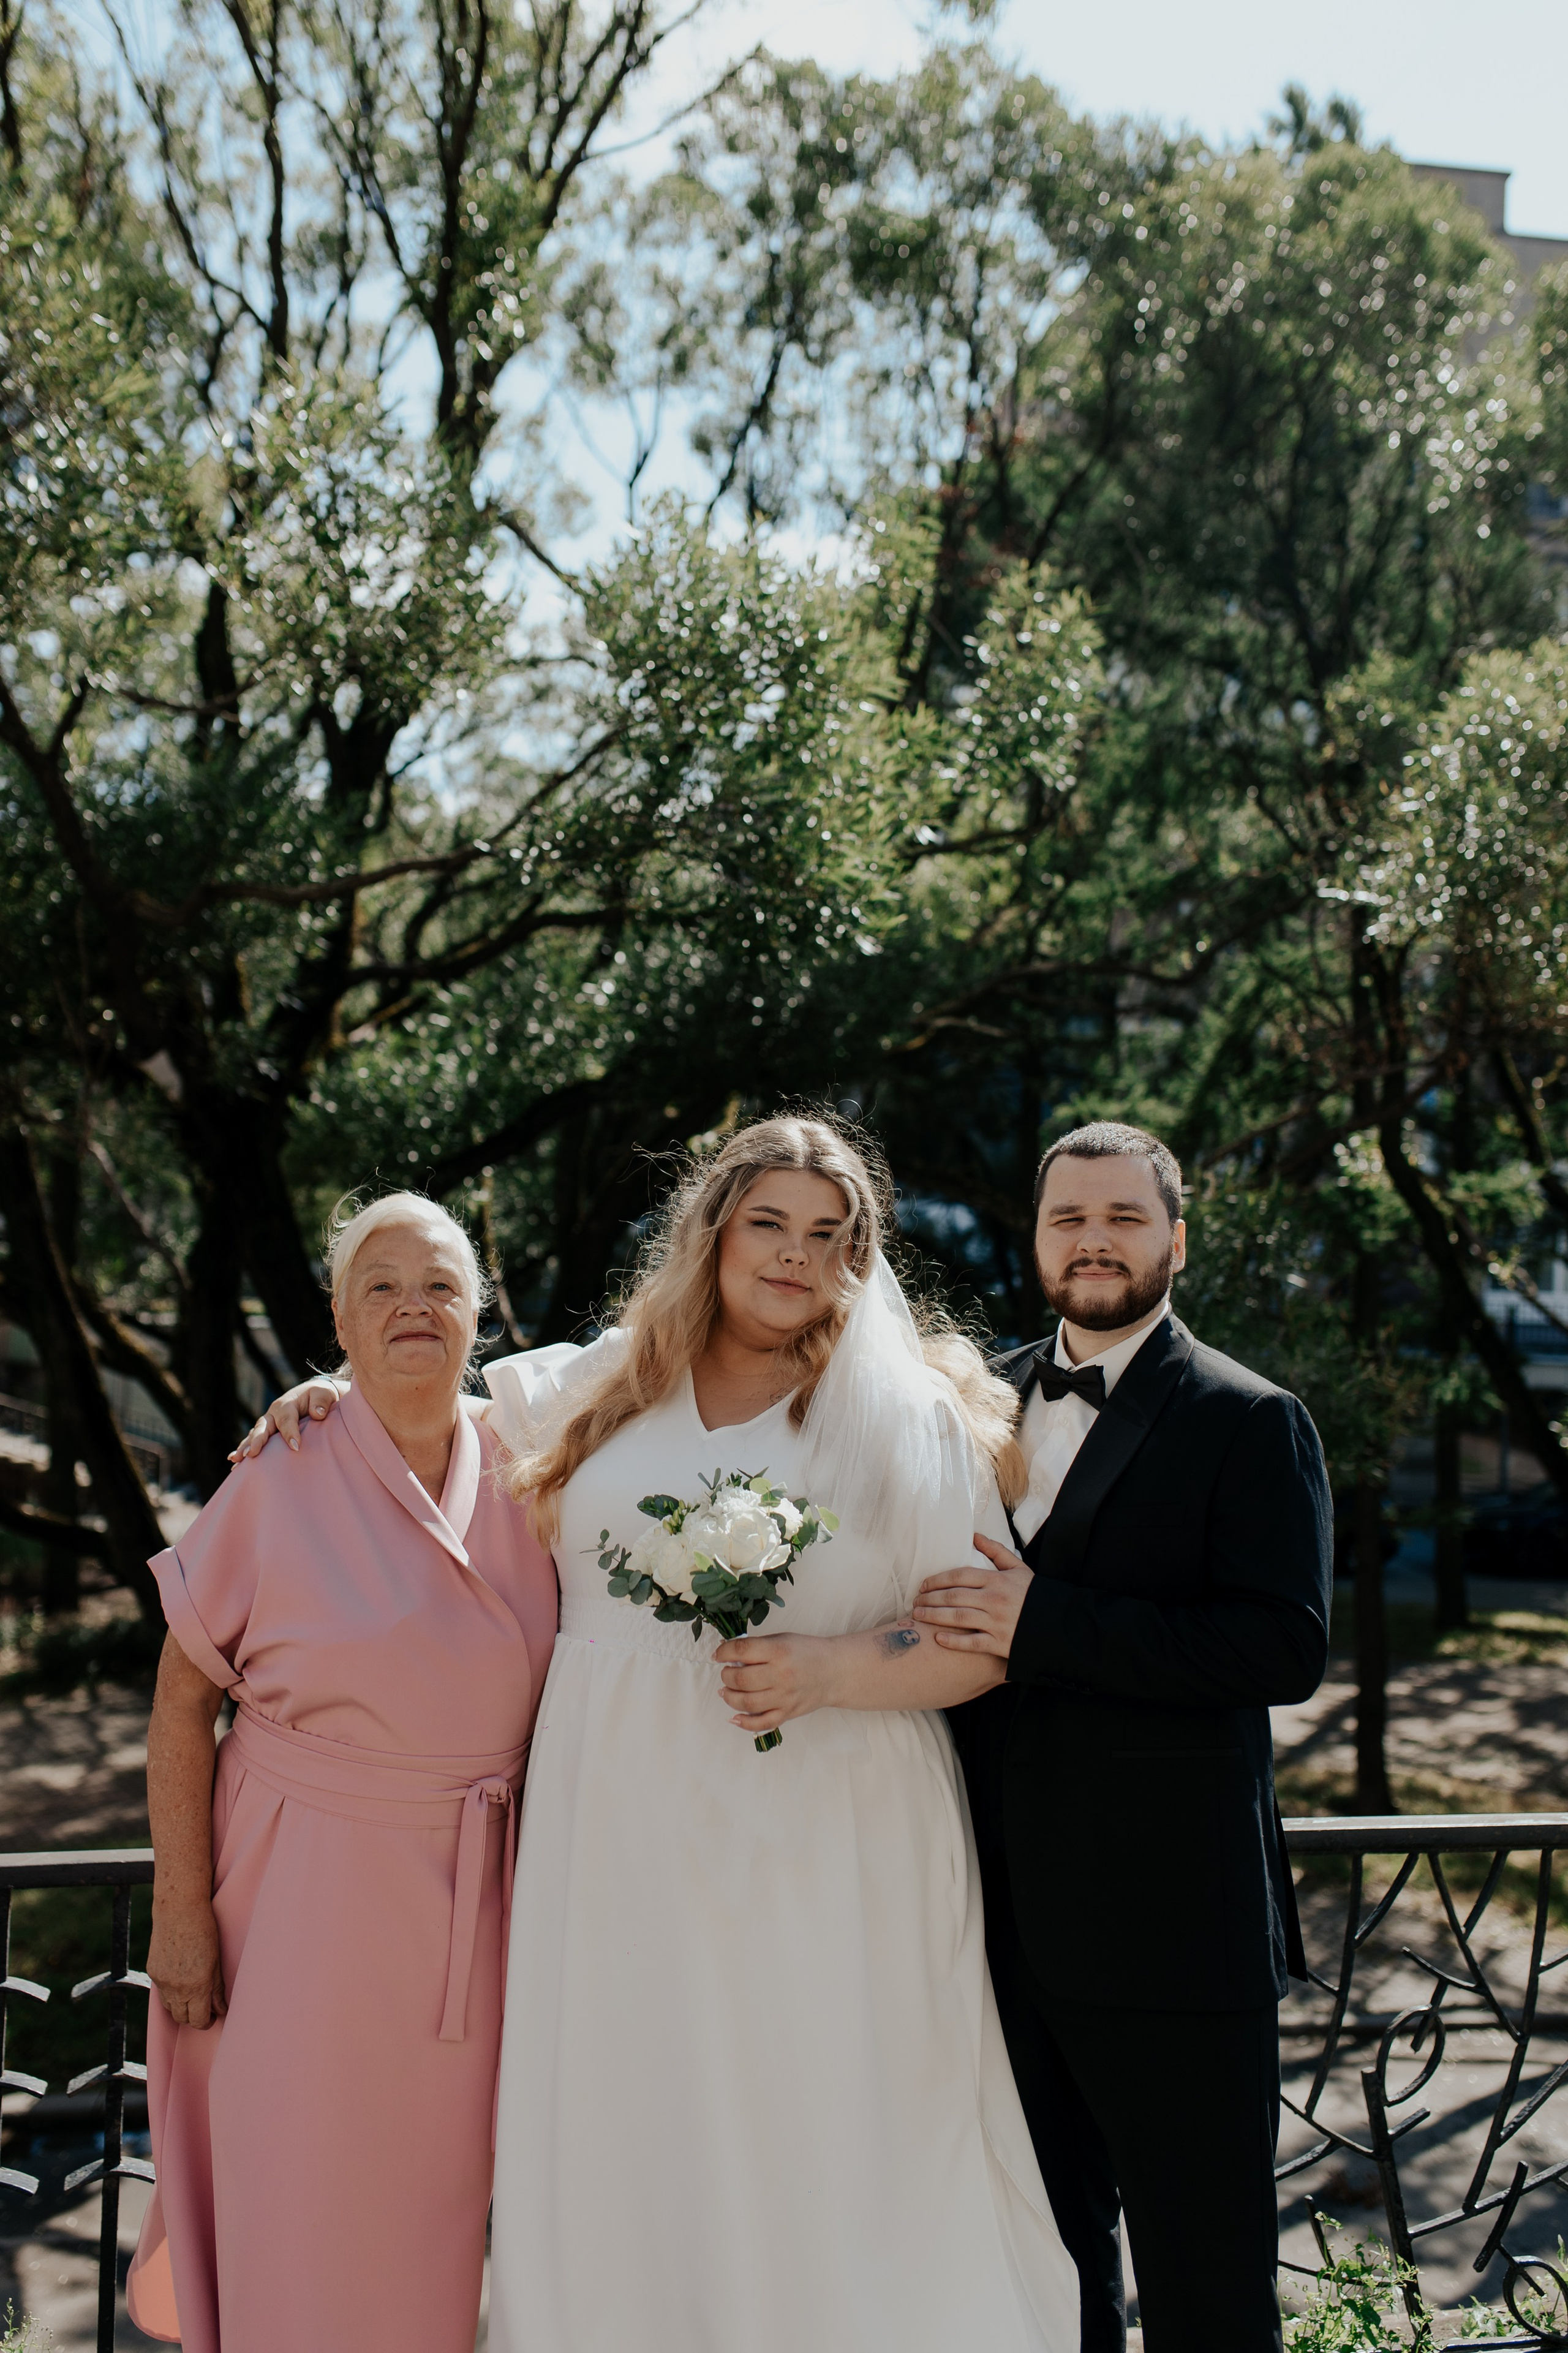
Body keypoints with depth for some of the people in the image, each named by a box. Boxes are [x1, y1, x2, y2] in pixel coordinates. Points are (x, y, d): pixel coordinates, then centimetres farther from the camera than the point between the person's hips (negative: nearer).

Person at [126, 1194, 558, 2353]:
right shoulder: (279, 1482, -9)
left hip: (469, 1902, 3)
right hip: (305, 1896, -3)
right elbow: (182, 1705, -6)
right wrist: (181, 1914, -9)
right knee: (302, 2211, 4)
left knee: (435, 2193, 14)